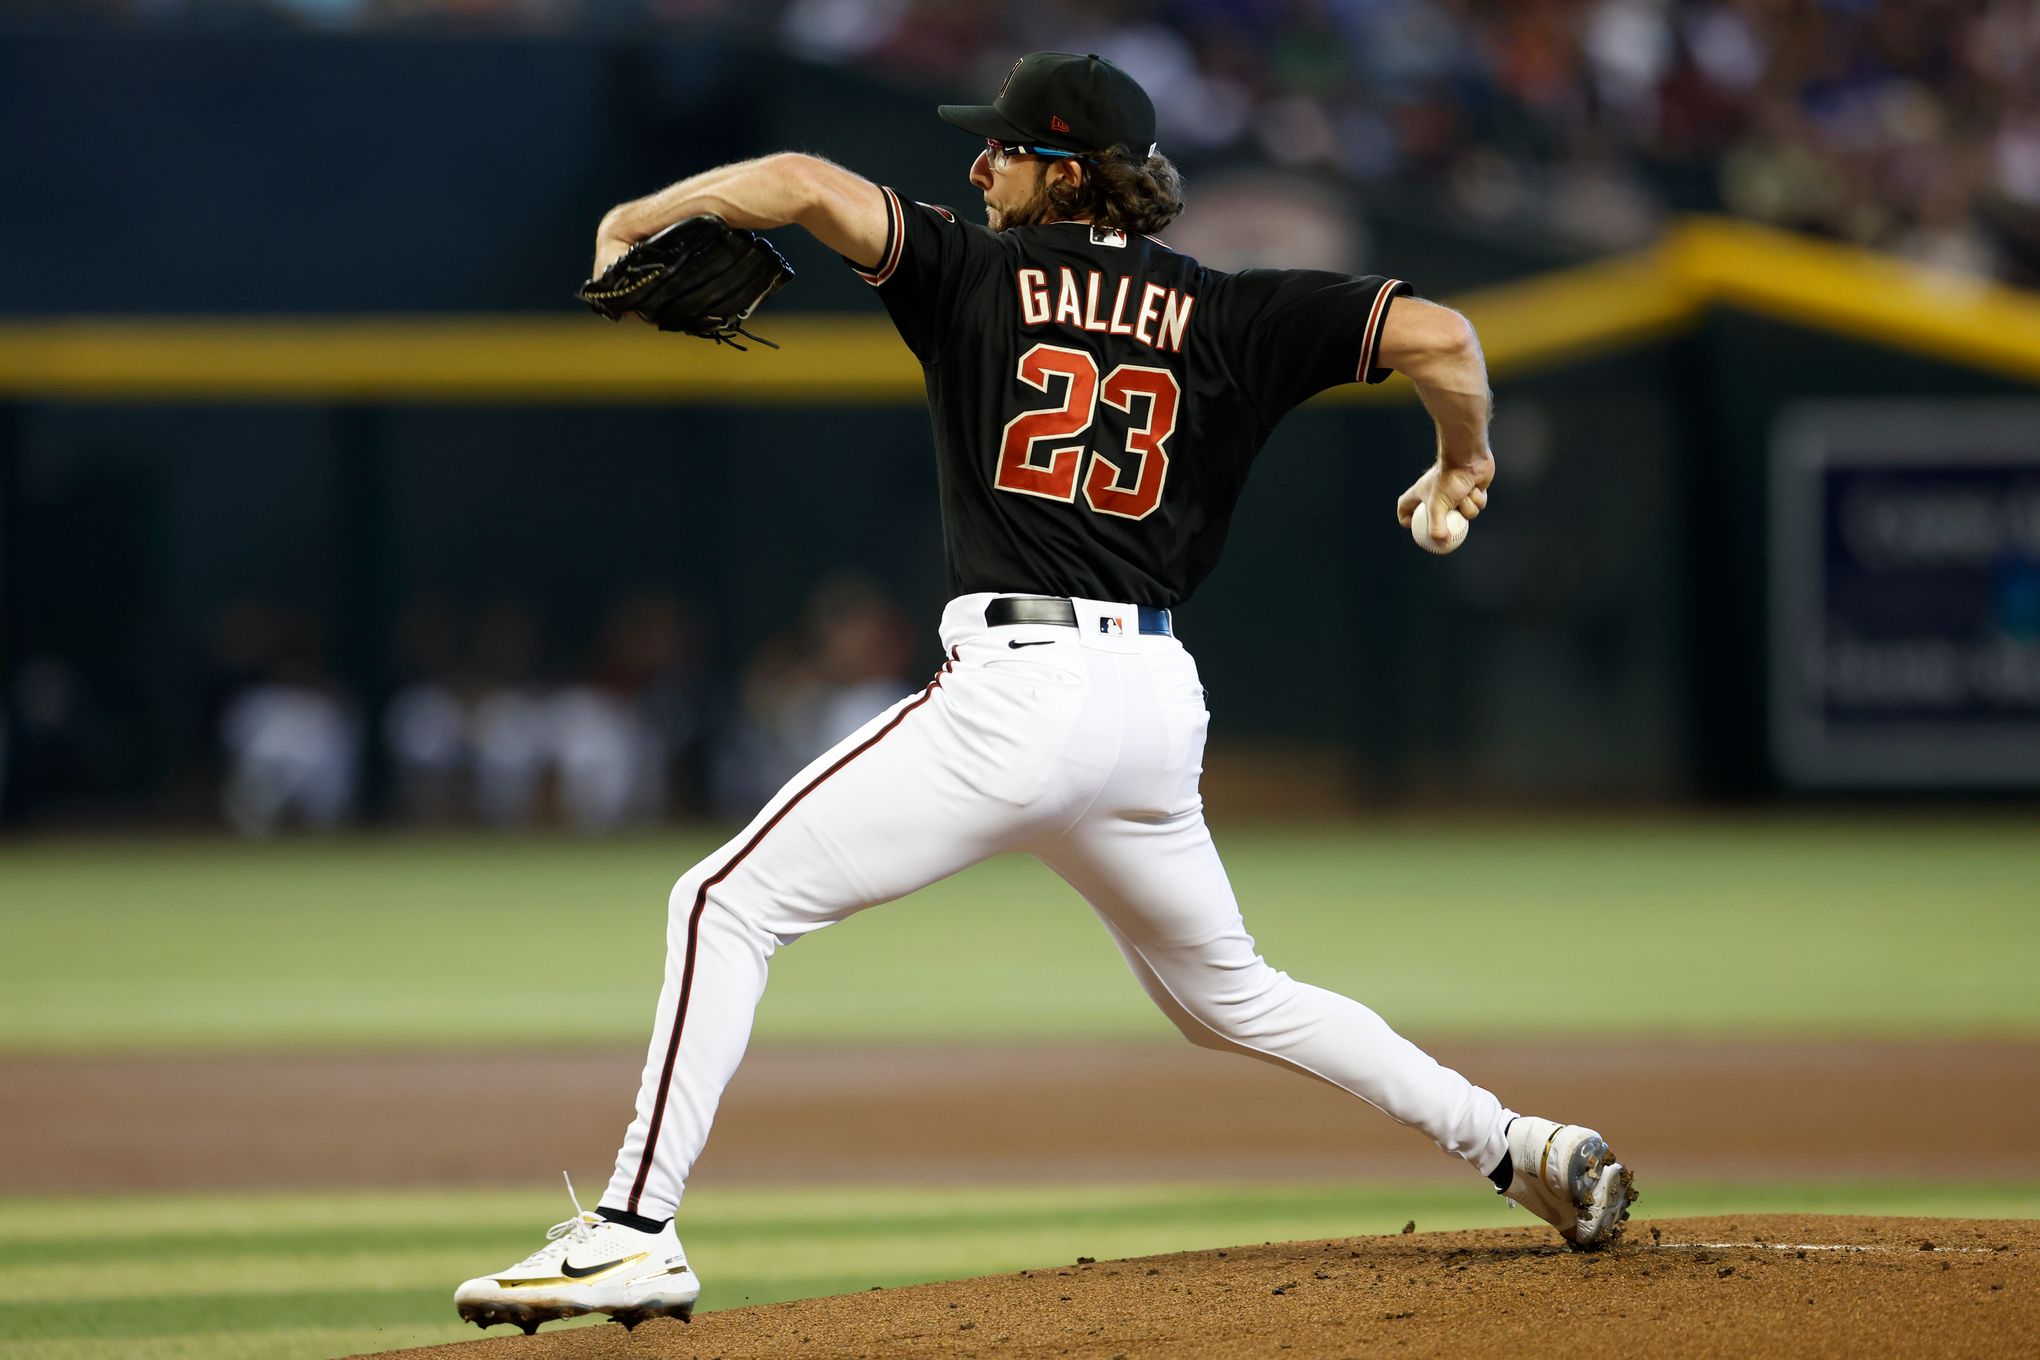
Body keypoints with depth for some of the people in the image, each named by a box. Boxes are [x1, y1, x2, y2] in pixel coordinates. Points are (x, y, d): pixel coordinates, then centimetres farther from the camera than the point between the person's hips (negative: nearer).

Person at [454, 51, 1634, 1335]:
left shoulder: (979, 277, 4)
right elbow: (1438, 335, 3)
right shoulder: (1227, 315, 12)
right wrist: (1462, 469, 23)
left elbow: (805, 184, -10)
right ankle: (1523, 1148, 21)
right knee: (1229, 994, 27)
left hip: (1020, 688, -6)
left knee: (732, 902, 0)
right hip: (1159, 700, 6)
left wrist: (637, 220, 4)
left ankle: (636, 1232, -13)